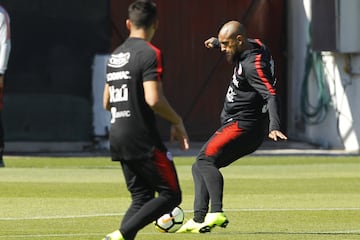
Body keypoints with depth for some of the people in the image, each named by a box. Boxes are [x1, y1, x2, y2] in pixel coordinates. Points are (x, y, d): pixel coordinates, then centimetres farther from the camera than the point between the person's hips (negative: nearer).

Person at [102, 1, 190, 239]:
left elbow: (107, 102, 20)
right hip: (143, 139, -8)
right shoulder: (150, 54, -11)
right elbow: (154, 99, -21)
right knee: (171, 195, -2)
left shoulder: (115, 56, 14)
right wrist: (177, 121, -7)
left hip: (117, 137, 8)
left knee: (141, 198, 13)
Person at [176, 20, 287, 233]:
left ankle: (217, 213, -35)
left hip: (243, 126, -11)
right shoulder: (254, 46, 8)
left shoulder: (253, 65, -21)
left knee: (206, 160, -24)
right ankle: (199, 219, 5)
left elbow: (271, 96, -30)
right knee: (200, 167, 11)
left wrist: (274, 127, -43)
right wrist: (217, 41, 39)